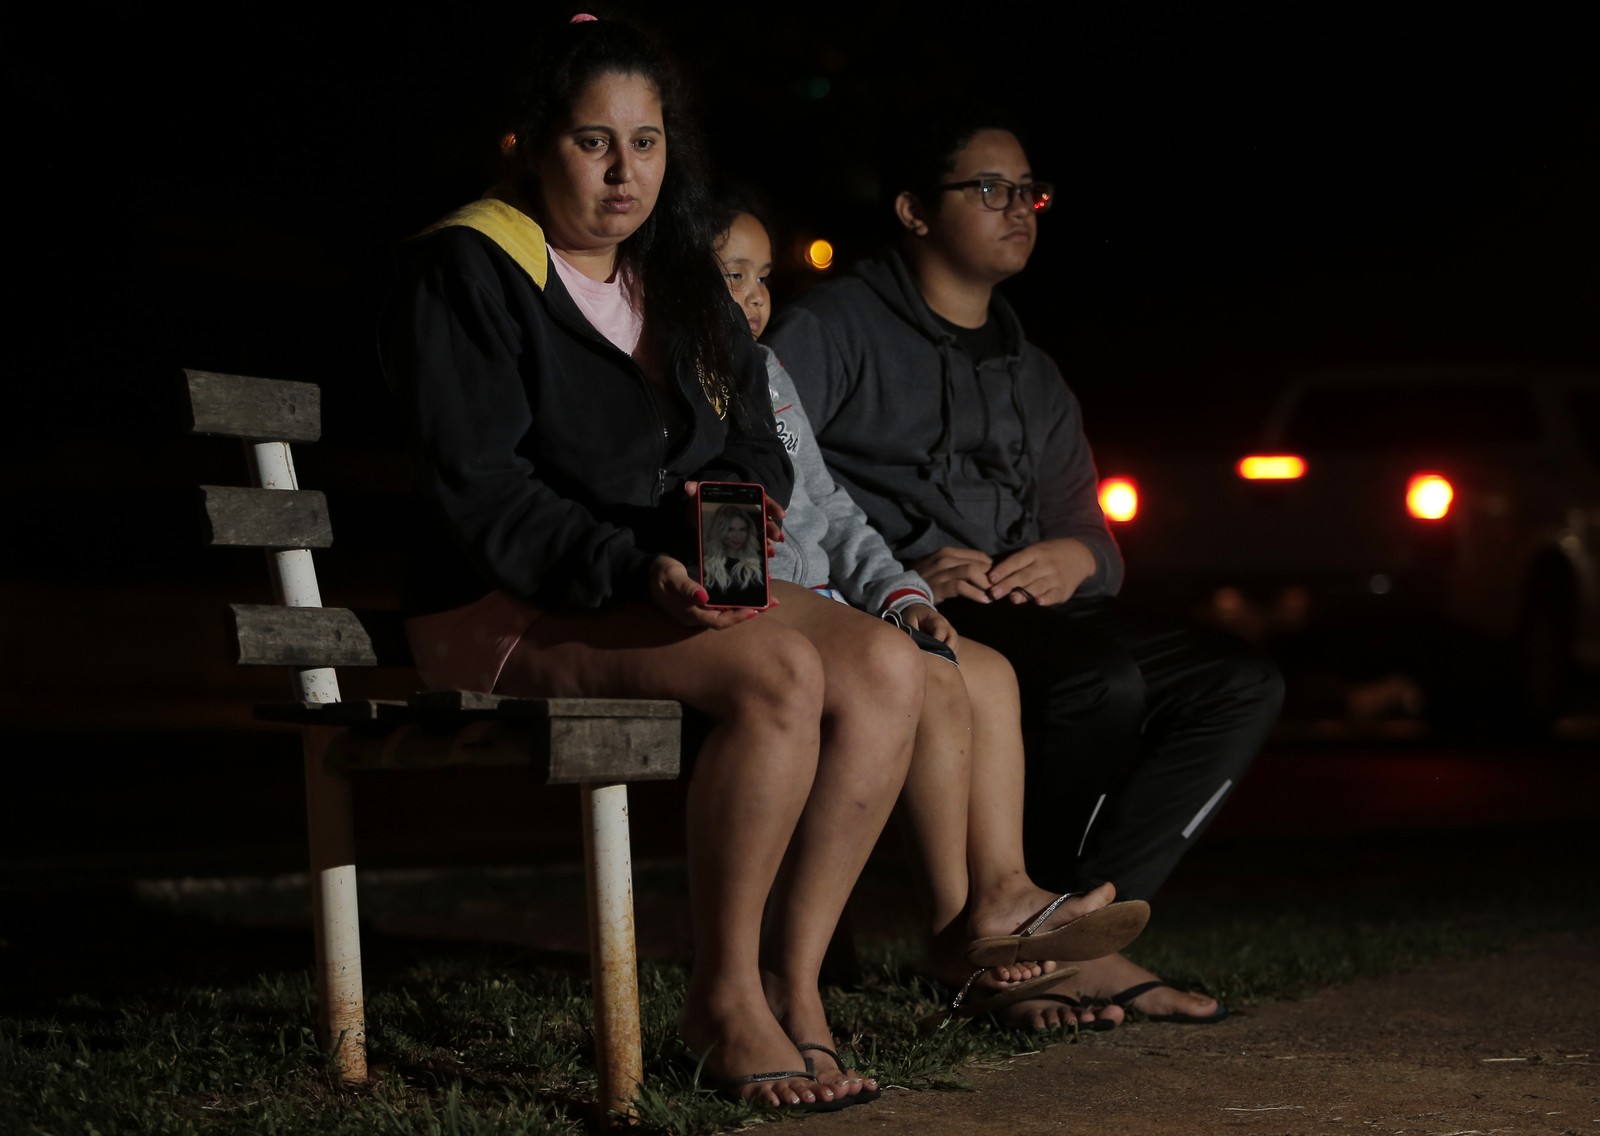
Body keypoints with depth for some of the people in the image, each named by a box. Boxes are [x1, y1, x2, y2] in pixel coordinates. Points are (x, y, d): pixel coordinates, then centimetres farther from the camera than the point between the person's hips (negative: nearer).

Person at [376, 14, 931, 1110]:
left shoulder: (682, 281, 19)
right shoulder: (464, 271, -6)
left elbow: (757, 447, 14)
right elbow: (479, 488, -15)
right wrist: (636, 572, -26)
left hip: (682, 588, 8)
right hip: (513, 611, -7)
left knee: (884, 664, -20)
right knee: (778, 674, -32)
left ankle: (793, 981, -17)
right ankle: (722, 1000, -21)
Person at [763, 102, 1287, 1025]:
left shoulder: (1031, 376, 26)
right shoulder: (830, 332, 3)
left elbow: (1091, 537, 23)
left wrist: (1078, 558, -4)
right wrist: (898, 570, -22)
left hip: (1024, 612, 8)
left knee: (1243, 683, -10)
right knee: (1102, 675, -33)